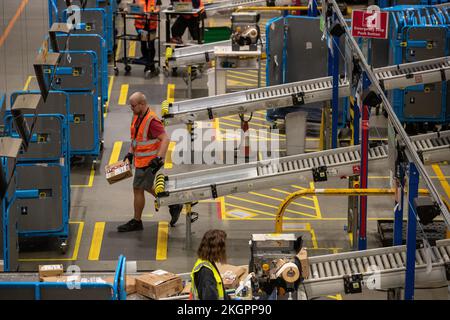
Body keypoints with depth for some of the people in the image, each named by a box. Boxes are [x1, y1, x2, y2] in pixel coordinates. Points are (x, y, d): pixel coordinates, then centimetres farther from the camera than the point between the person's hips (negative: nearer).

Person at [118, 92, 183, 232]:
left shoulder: (151, 120, -24)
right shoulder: (137, 116, 6)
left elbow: (165, 139, -30)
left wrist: (158, 158, -37)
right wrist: (130, 153, 13)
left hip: (148, 162, -10)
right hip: (141, 160, 10)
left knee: (138, 189, -1)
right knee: (148, 187, 20)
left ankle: (136, 222, 12)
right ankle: (174, 206, 31)